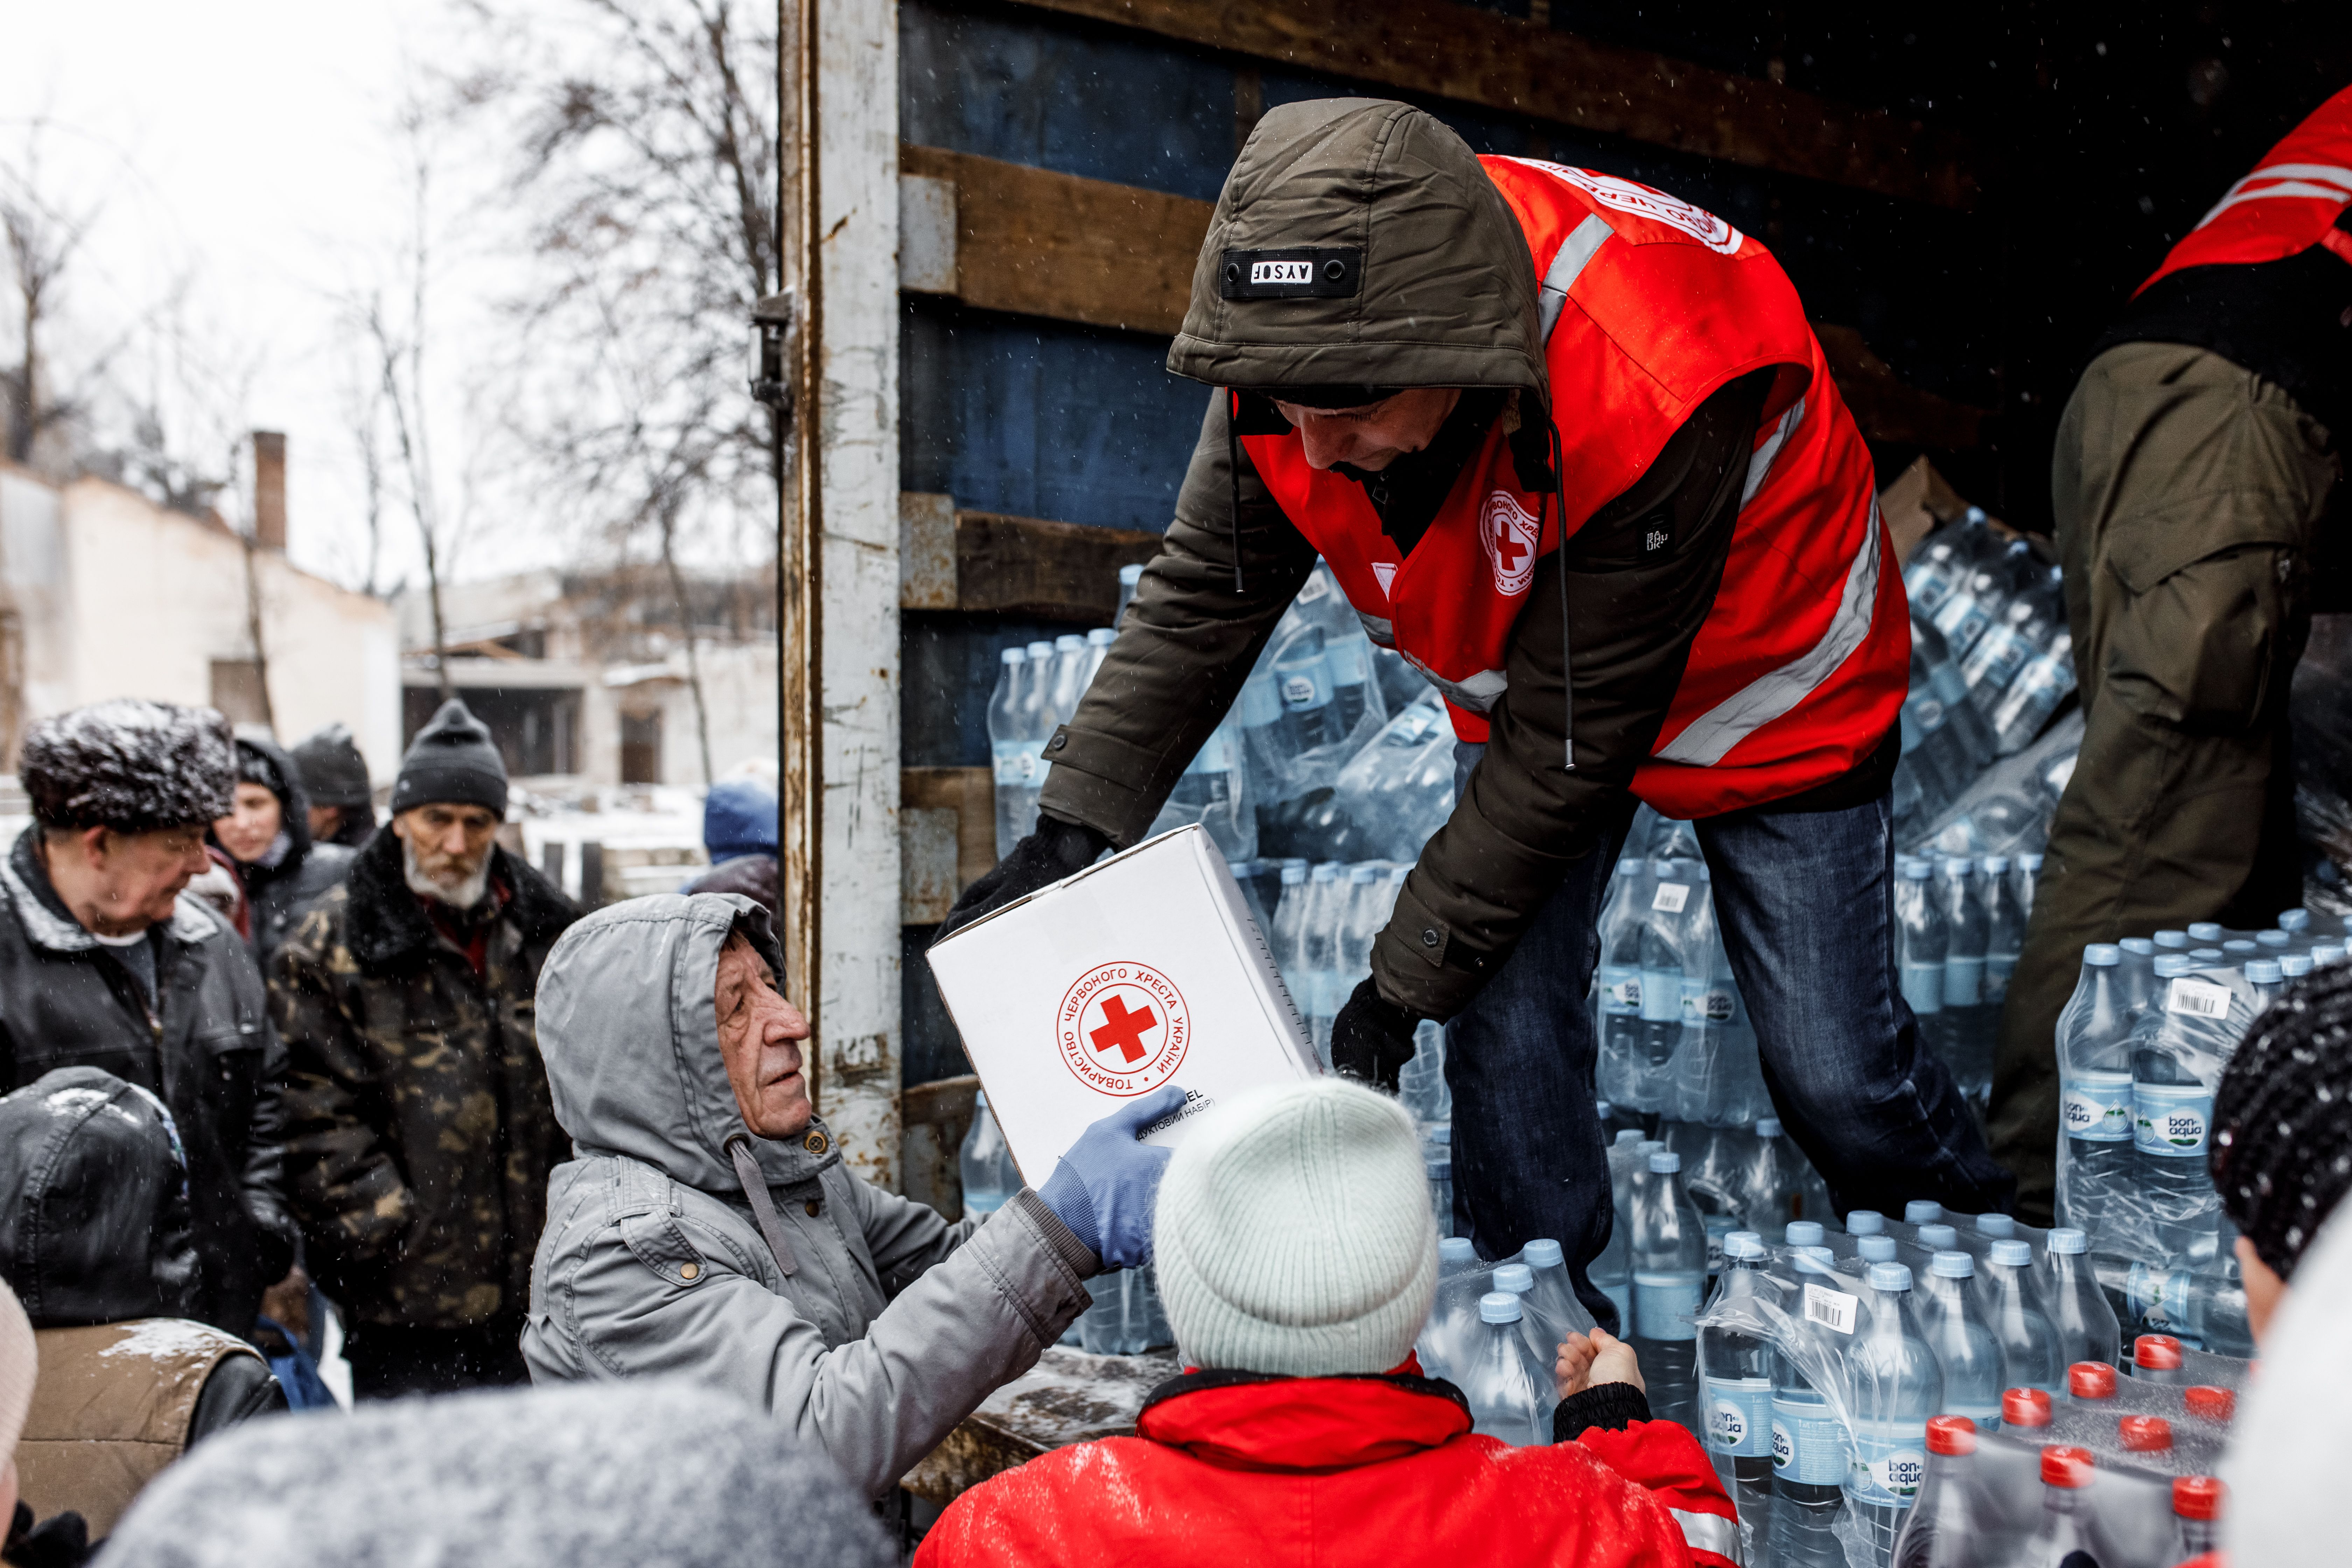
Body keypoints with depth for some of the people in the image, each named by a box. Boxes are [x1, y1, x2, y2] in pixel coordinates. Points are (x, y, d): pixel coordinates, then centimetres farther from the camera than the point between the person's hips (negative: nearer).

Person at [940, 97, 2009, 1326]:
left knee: (1834, 1071, 0)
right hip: (1520, 683, 5)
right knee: (1506, 1025, -5)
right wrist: (1076, 826, -24)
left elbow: (1574, 739, -34)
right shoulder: (1291, 353, -26)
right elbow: (1203, 599, -14)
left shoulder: (1651, 400, -43)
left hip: (1761, 693, -4)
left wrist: (1406, 979, -27)